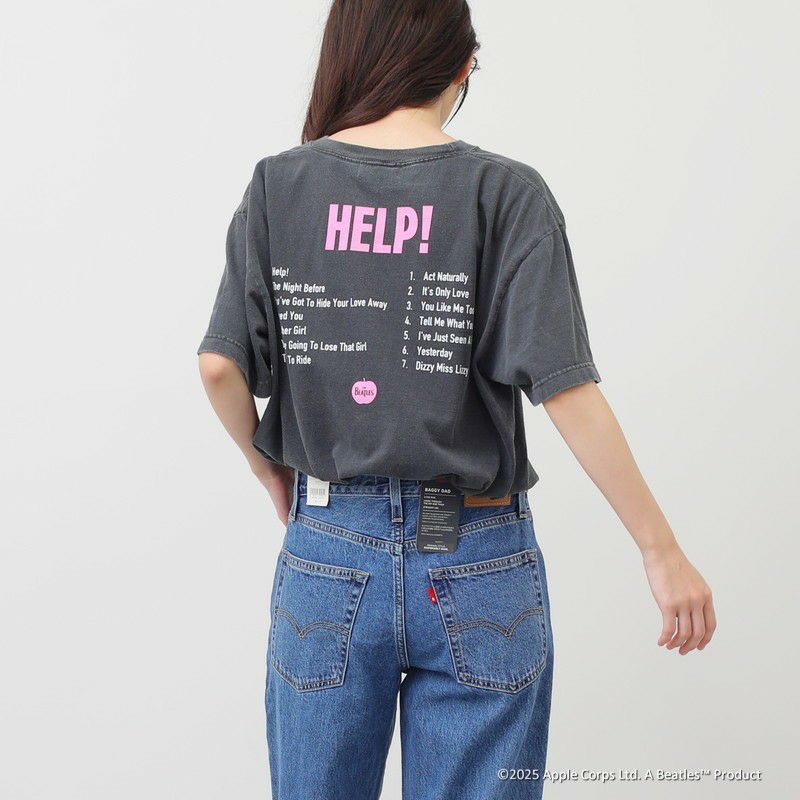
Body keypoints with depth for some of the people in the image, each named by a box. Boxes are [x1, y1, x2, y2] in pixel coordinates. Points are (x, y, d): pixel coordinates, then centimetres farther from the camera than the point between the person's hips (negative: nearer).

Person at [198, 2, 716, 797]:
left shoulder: (278, 186, -2)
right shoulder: (505, 193, -8)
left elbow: (220, 366, -6)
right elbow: (565, 390, -13)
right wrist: (661, 549, -7)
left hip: (327, 553, 2)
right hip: (475, 564, -1)